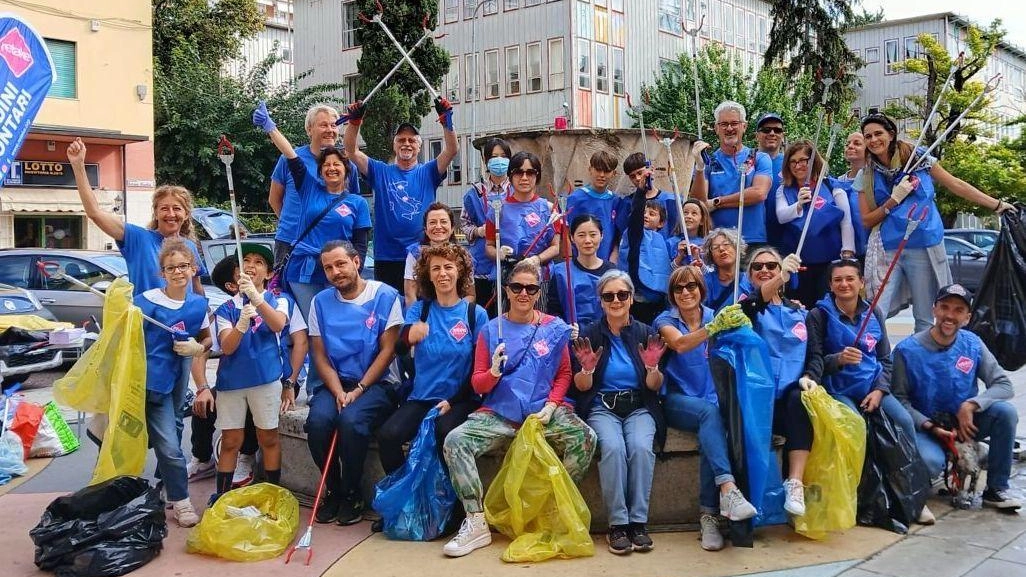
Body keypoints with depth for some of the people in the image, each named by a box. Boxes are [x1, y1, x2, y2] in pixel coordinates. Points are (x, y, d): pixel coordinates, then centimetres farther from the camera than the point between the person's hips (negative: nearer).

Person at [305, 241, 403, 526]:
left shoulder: (385, 296, -4)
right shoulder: (321, 302, 7)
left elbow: (387, 351, -7)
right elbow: (319, 355, 5)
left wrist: (358, 390, -15)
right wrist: (338, 392, -12)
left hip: (377, 383, -3)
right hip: (335, 384, 4)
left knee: (351, 420, -32)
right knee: (318, 420, -26)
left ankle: (352, 494, -8)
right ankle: (333, 490, -3)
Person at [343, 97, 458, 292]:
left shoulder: (428, 172, 7)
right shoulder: (380, 172, 9)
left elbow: (452, 150, -6)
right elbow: (352, 150, 0)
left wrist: (446, 121, -21)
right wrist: (354, 121, -15)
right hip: (386, 259, 1)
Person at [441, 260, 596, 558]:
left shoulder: (555, 328, 6)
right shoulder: (491, 330, 4)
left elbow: (564, 374, 10)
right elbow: (478, 385, 4)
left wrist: (551, 405, -7)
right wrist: (494, 372, -19)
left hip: (544, 410, 0)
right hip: (499, 412, 0)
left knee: (585, 438, -27)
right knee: (454, 441, -24)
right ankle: (476, 524, -15)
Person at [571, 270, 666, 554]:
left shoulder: (645, 333, 4)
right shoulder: (590, 334, 1)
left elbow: (655, 387, 2)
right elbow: (582, 387, 1)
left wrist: (652, 367, -18)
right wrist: (587, 369, -20)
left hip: (639, 407, 1)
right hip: (602, 407, -1)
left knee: (641, 446, -30)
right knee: (613, 447, -31)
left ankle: (638, 521, -18)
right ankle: (617, 523, -21)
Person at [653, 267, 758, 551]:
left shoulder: (715, 316, 9)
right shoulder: (665, 320, 0)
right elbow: (680, 344, -23)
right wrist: (714, 327, -39)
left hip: (713, 398, 2)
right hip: (678, 400, -2)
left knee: (710, 429, -31)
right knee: (709, 413, -34)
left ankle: (709, 516, -29)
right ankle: (728, 489, -47)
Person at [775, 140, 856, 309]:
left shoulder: (832, 186, 3)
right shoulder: (784, 190, 9)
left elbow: (846, 221, -1)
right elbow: (781, 217, -7)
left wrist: (847, 252, -10)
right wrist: (799, 205, -26)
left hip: (830, 260, -1)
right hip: (797, 261, 2)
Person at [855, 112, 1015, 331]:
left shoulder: (918, 158, 5)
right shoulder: (866, 177, 7)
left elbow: (956, 185, 11)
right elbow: (867, 221, 6)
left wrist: (997, 204, 12)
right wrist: (894, 200, -8)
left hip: (924, 246, 0)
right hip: (886, 250, 0)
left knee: (925, 317, 3)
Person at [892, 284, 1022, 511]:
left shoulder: (973, 345, -3)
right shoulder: (907, 350, -12)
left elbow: (1004, 385, -6)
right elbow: (899, 399, -10)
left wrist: (971, 405, -22)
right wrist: (930, 426, -22)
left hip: (966, 423, 4)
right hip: (925, 426, -4)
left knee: (1006, 411, -23)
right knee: (930, 463, -34)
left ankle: (996, 488, -8)